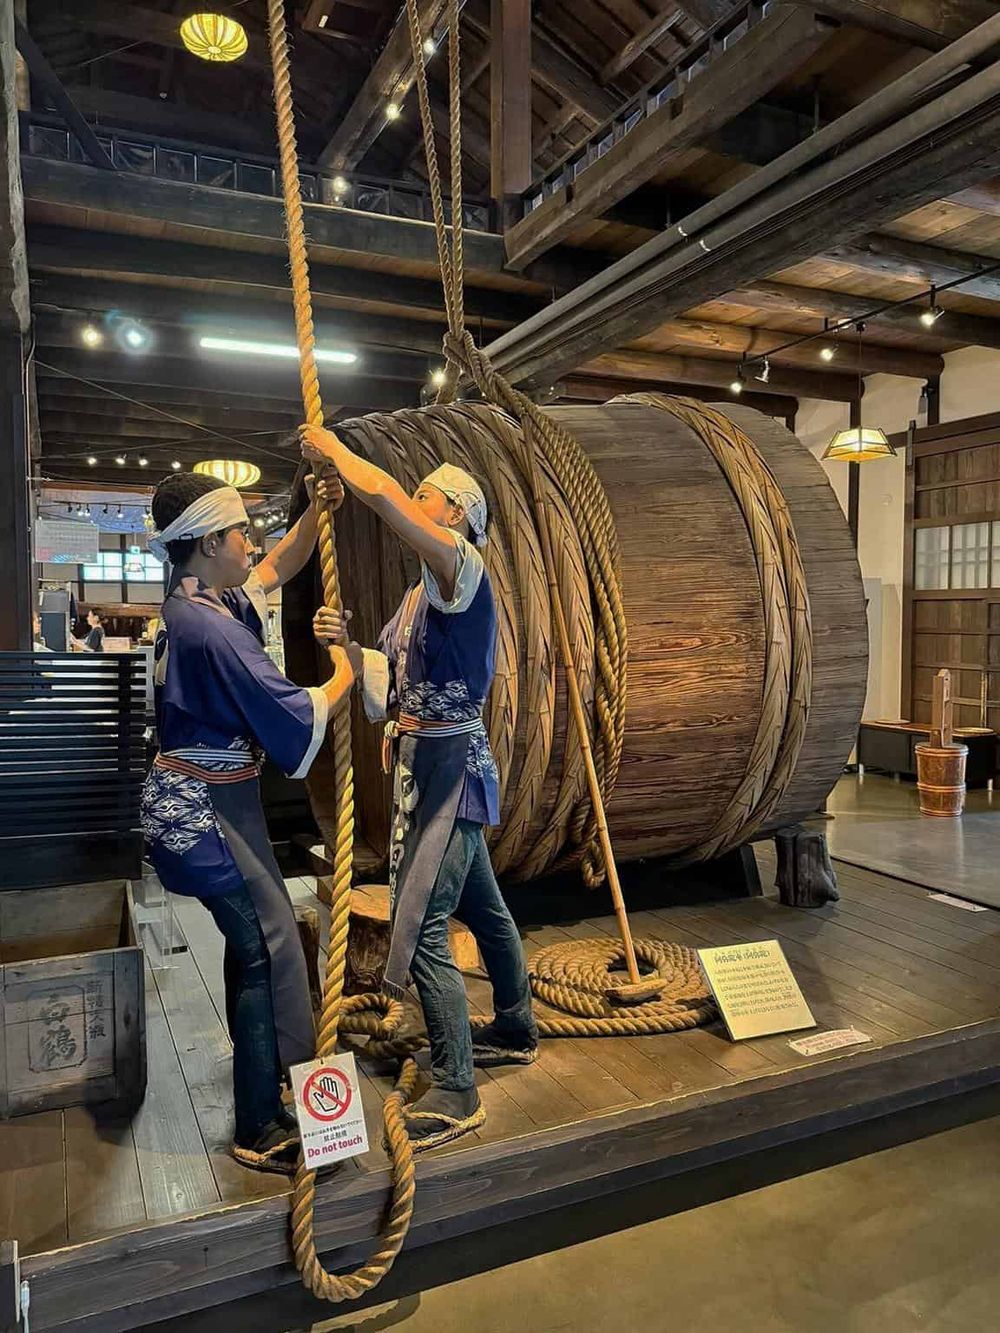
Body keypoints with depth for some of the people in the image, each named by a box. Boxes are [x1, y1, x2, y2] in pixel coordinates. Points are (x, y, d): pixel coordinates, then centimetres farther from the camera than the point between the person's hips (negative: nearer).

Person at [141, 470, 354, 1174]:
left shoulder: (199, 606, 7)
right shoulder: (212, 629, -24)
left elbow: (278, 569, 23)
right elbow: (295, 716, -21)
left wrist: (317, 513, 12)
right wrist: (344, 678, -4)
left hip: (209, 797, 10)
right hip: (204, 806, -10)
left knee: (253, 935, 20)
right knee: (270, 945, -5)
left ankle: (261, 1071, 38)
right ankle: (262, 1131, 5)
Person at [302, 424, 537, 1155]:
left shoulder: (463, 568, -13)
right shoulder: (422, 593, 15)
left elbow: (381, 492, -27)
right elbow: (388, 683, 13)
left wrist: (334, 448, -11)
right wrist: (346, 643, -2)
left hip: (449, 760, -10)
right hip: (427, 760, 10)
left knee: (423, 925, -8)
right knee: (482, 905, 21)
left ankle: (455, 1093, 5)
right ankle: (516, 1030, 39)